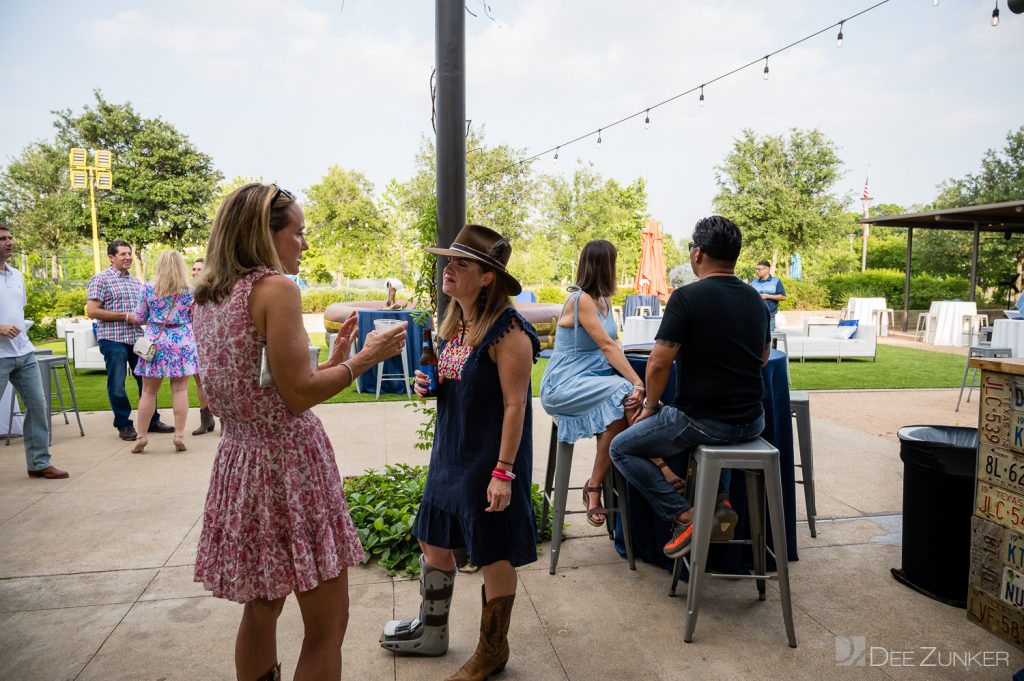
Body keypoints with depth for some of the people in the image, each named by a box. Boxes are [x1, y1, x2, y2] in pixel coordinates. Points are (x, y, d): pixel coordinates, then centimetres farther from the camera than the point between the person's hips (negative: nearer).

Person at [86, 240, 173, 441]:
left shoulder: (136, 282, 15)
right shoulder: (101, 279, -3)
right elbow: (92, 311, -11)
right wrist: (125, 316, -16)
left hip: (137, 338, 6)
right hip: (114, 340, -6)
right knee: (117, 384, 2)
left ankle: (152, 420, 21)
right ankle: (124, 425, 14)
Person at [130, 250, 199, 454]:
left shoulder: (148, 289, -3)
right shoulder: (190, 291, -4)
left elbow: (139, 318, 5)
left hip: (155, 343, 0)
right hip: (182, 343, 0)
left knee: (148, 391, 8)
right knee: (180, 391, 3)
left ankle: (141, 436, 13)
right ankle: (179, 435, 3)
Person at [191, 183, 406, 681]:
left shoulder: (208, 297, 11)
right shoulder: (276, 287, -14)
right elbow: (299, 396, -18)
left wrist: (333, 361, 15)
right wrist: (365, 358, -6)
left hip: (239, 457, 9)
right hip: (290, 459, -8)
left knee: (261, 607, 23)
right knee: (327, 625, 5)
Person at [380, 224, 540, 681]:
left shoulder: (507, 331, -20)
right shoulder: (453, 324, 5)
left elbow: (515, 404, -20)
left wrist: (503, 471, -21)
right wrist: (429, 384, -3)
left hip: (489, 458, -8)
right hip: (450, 452, 9)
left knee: (493, 555, 8)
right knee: (433, 540, 18)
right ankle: (431, 632, 41)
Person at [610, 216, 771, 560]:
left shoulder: (687, 297, -15)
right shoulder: (755, 300, 7)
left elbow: (659, 363, -16)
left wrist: (650, 406, 0)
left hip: (702, 421, -7)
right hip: (753, 422, 7)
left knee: (622, 449, 11)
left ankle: (683, 516, 1)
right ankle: (719, 499, 22)